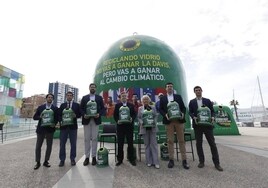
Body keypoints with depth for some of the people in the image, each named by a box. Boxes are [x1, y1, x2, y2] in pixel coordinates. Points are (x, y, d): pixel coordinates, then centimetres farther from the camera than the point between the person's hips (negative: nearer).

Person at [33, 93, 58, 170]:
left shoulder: (55, 108, 5)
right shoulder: (40, 107, 6)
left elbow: (57, 118, 5)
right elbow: (34, 117, 6)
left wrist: (54, 124, -13)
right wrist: (40, 117, -14)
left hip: (50, 129, 0)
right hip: (41, 129, 0)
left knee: (49, 146, 6)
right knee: (38, 146, 5)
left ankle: (46, 161, 21)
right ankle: (38, 162, 20)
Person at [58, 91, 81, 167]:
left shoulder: (76, 105, 8)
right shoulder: (62, 105, 13)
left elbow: (79, 114, 4)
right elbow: (59, 114, 7)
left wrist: (75, 115, -16)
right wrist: (61, 120, -10)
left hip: (73, 126, -1)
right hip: (64, 126, 1)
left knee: (73, 143, 5)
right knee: (62, 143, 4)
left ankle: (72, 159, 18)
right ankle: (62, 160, 18)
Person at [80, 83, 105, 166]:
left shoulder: (99, 98, 8)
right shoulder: (84, 97, 10)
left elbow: (103, 108, 5)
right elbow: (81, 108, 6)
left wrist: (99, 114, -13)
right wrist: (84, 115, -11)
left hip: (95, 120, -1)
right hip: (86, 120, 1)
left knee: (94, 139, 3)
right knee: (86, 139, 5)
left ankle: (94, 157, 13)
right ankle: (87, 157, 15)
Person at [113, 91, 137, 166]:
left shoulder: (131, 105, 7)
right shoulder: (117, 105, 6)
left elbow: (134, 114, 6)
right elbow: (115, 115, 3)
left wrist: (132, 119, -13)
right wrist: (117, 121, -14)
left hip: (129, 126, 1)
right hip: (120, 126, 0)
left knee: (130, 143, 8)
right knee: (120, 144, 7)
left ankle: (131, 159, 22)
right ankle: (120, 159, 21)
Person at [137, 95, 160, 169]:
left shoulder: (153, 107, 9)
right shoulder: (140, 108, 8)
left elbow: (156, 116, 6)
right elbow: (139, 117, 4)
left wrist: (154, 122, -12)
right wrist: (142, 123, -13)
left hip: (152, 127, 0)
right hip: (144, 128, 0)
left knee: (154, 144, -2)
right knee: (147, 144, 6)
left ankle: (156, 162, 4)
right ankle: (149, 161, 15)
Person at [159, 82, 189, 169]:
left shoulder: (178, 97, 13)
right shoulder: (162, 98, 11)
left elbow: (183, 107, 9)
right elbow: (160, 109, 5)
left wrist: (183, 113, -10)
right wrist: (165, 115, -13)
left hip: (179, 120, 1)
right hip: (169, 121, 0)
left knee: (181, 140, 4)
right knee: (170, 141, 4)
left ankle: (184, 160, 12)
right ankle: (171, 159, 15)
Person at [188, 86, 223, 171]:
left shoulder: (207, 101, 9)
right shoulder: (192, 102, 8)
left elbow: (212, 111, 7)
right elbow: (190, 112, 4)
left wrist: (212, 117, -13)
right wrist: (194, 117, -16)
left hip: (207, 124, 0)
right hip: (197, 125, 1)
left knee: (212, 143, 3)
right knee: (199, 144, 6)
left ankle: (216, 163, 13)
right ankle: (201, 161, 19)